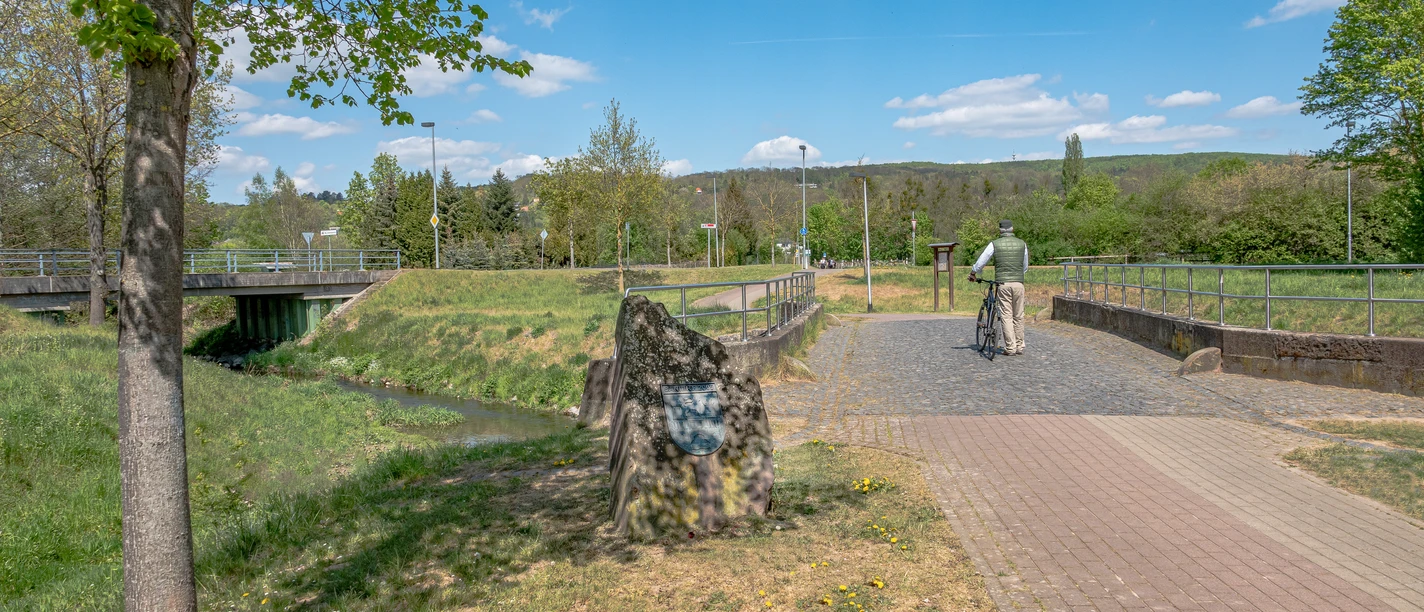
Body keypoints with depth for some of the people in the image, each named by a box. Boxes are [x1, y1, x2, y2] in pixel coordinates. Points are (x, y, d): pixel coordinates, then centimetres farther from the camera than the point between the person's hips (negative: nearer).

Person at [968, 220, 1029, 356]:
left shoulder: (994, 244, 0)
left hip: (1003, 283, -2)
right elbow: (1025, 267, 17)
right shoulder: (1022, 244, 7)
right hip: (1018, 283, 2)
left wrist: (972, 274, 23)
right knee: (1018, 316, 8)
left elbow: (980, 262, 6)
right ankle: (1020, 347, 11)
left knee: (1006, 316, 1)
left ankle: (1010, 347, -2)